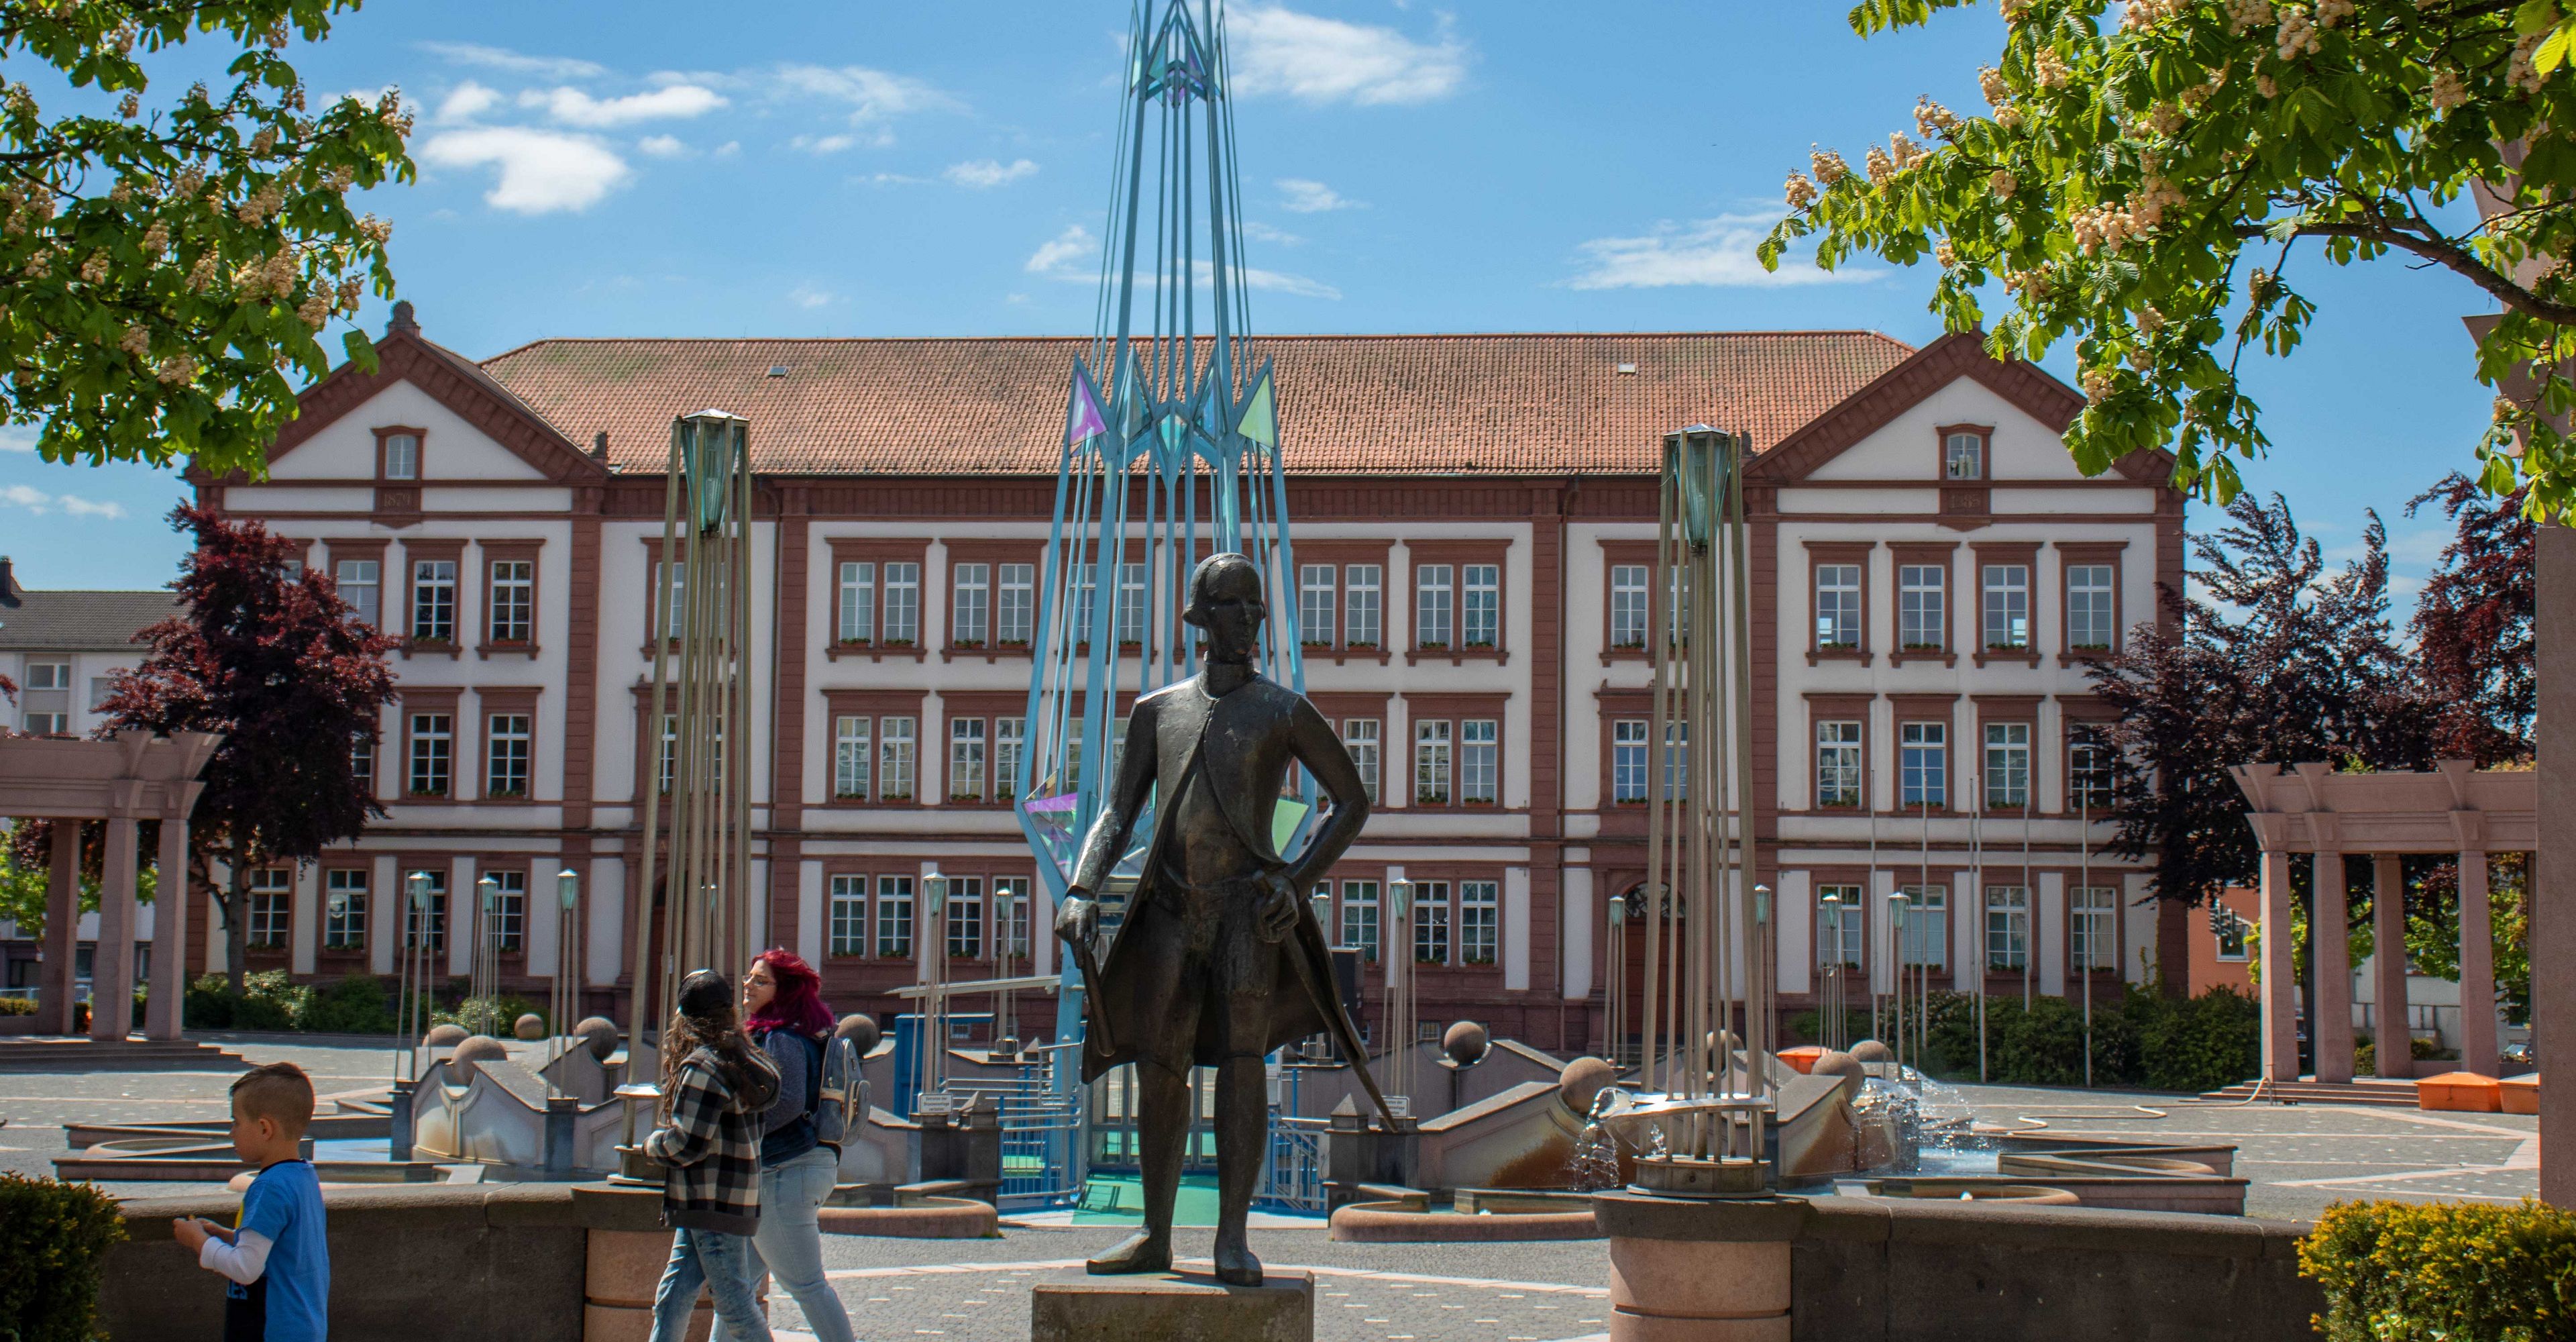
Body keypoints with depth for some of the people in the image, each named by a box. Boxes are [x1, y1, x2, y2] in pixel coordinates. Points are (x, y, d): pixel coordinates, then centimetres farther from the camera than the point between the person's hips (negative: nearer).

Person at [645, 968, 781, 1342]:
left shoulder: (702, 1066, -16)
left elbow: (687, 1144, -20)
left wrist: (652, 1143, 2)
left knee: (734, 1306, -3)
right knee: (672, 1301, 8)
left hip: (714, 1207, -9)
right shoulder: (740, 1059, 12)